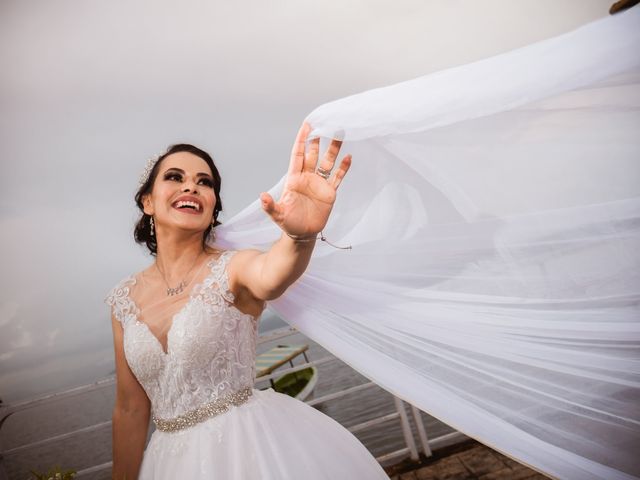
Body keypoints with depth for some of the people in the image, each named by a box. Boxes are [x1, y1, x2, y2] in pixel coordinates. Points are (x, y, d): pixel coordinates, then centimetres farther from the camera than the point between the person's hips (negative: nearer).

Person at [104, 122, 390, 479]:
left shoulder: (233, 268, -12)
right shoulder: (125, 299, 0)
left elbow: (270, 277, -38)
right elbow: (131, 410, 5)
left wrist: (300, 235, -58)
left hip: (255, 445, -3)